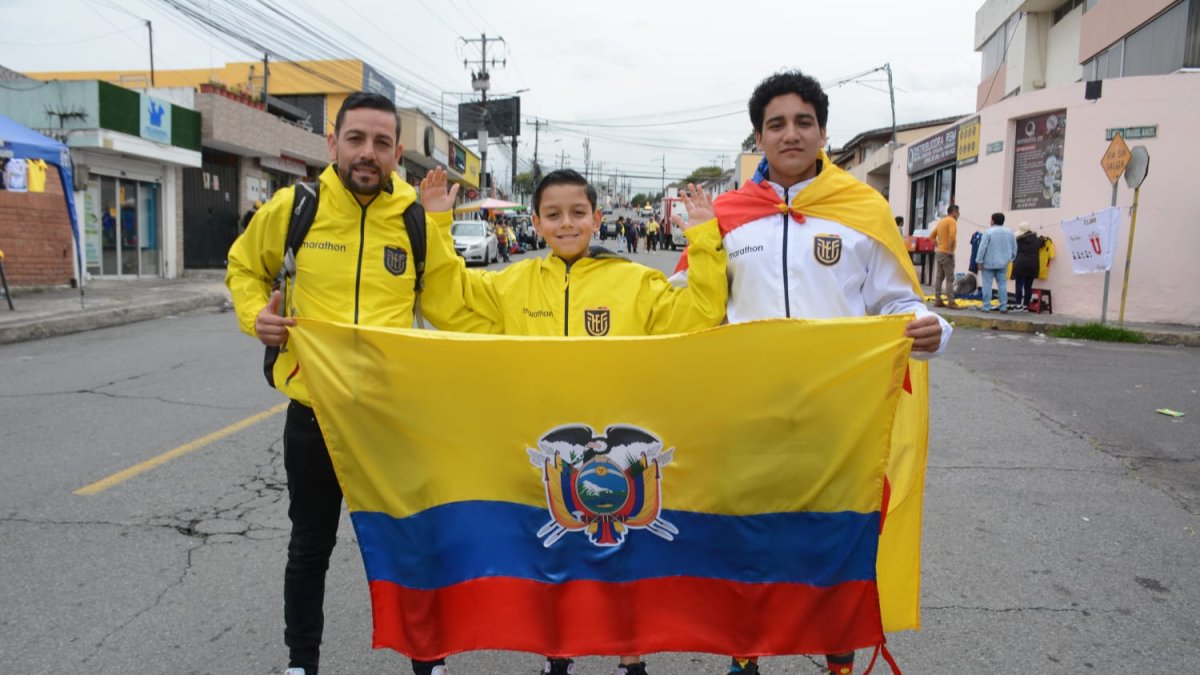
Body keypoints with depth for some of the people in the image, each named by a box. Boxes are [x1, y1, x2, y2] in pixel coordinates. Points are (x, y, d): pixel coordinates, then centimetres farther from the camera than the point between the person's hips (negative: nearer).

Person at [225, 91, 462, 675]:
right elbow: (244, 267, 13)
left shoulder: (417, 222, -3)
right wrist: (254, 314, -5)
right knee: (311, 546, 17)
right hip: (313, 409, 0)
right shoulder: (292, 208, -4)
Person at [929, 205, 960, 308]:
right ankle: (951, 302, -7)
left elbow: (931, 236, 19)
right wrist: (951, 250, -19)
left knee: (939, 277, 9)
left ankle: (937, 300, 11)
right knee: (950, 278, -6)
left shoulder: (941, 221, 15)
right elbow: (952, 236, -25)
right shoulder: (952, 221, -10)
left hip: (939, 252, 8)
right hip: (947, 253, -8)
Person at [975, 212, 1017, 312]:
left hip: (988, 262, -4)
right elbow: (1014, 248, 12)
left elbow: (982, 247, -13)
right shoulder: (1009, 233, 7)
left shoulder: (988, 232, -10)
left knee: (987, 284, -1)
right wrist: (1011, 258, 24)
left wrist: (979, 261, -8)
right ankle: (1003, 307, 6)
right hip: (1003, 263, 5)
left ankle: (986, 306, -1)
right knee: (1002, 284, 7)